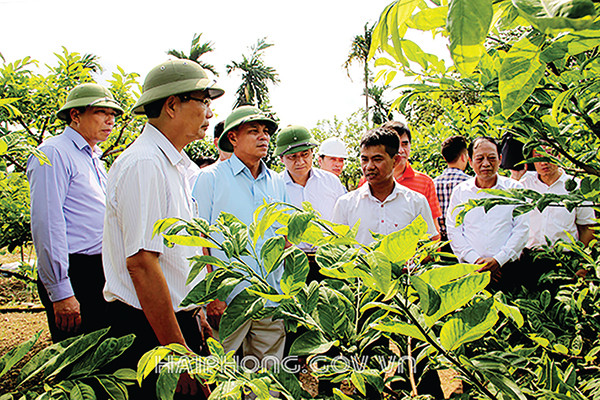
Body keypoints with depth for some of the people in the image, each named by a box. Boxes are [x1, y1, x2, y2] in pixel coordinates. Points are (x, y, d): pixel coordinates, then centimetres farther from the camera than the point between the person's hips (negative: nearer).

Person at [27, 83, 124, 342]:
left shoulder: (94, 159, 18)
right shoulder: (54, 153, -10)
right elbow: (46, 225, -17)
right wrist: (60, 292, -20)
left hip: (101, 272, 9)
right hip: (74, 274, -9)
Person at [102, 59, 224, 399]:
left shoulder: (176, 166, 12)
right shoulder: (143, 164, -18)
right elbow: (141, 263, -24)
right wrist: (178, 351, -22)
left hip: (179, 318, 9)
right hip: (149, 330, -9)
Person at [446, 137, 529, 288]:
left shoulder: (514, 189, 7)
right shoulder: (460, 192, 8)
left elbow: (522, 229, 2)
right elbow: (453, 231, 4)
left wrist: (499, 260, -9)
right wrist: (475, 259, -8)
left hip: (507, 267, 0)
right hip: (470, 268, 0)